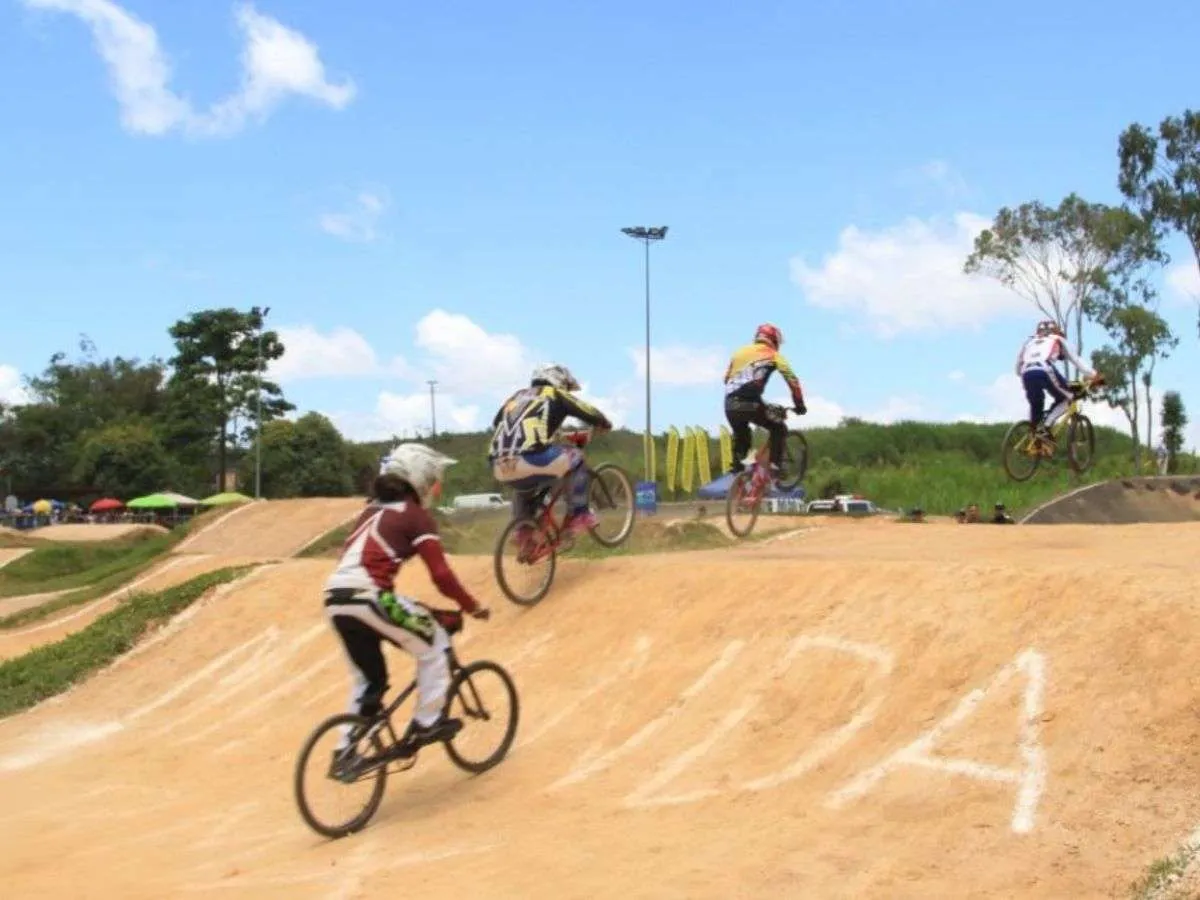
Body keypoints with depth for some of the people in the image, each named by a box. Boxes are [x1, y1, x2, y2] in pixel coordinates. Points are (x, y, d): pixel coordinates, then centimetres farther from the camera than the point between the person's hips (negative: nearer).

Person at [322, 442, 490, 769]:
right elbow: (441, 575, -4)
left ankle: (346, 749, 22)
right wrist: (473, 606, 8)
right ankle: (427, 723, 13)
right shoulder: (416, 515, 2)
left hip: (336, 599, 8)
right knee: (434, 642, 13)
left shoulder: (372, 511, 25)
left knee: (368, 678, 22)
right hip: (369, 598, -8)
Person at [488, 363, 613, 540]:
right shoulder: (556, 395, 16)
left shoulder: (517, 396, 30)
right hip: (531, 460, -6)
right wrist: (605, 424, 37)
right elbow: (591, 413, 16)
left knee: (522, 484, 39)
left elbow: (496, 422, 36)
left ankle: (523, 531, 32)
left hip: (500, 469, 6)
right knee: (575, 458, 18)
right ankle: (579, 515, 13)